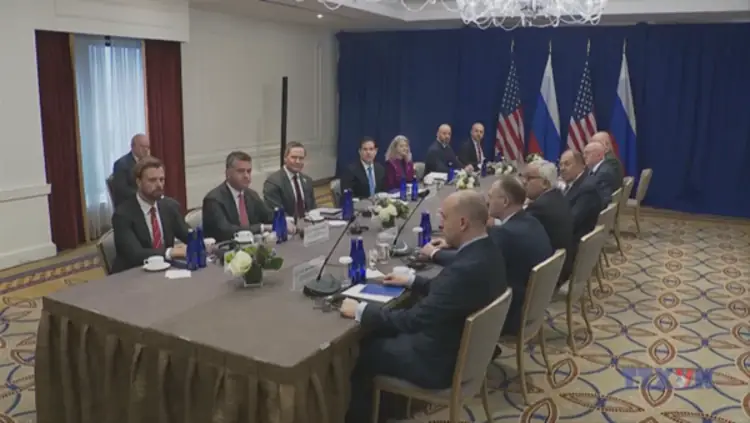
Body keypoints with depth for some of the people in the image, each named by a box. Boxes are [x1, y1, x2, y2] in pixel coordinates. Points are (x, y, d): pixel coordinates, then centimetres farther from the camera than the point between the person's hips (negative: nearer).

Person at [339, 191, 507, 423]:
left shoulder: (466, 268, -34)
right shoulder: (486, 251, -4)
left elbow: (413, 320, -28)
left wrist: (360, 310, -18)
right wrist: (412, 281, 14)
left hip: (441, 361, -9)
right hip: (465, 346, 9)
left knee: (363, 351, 7)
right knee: (382, 336, 21)